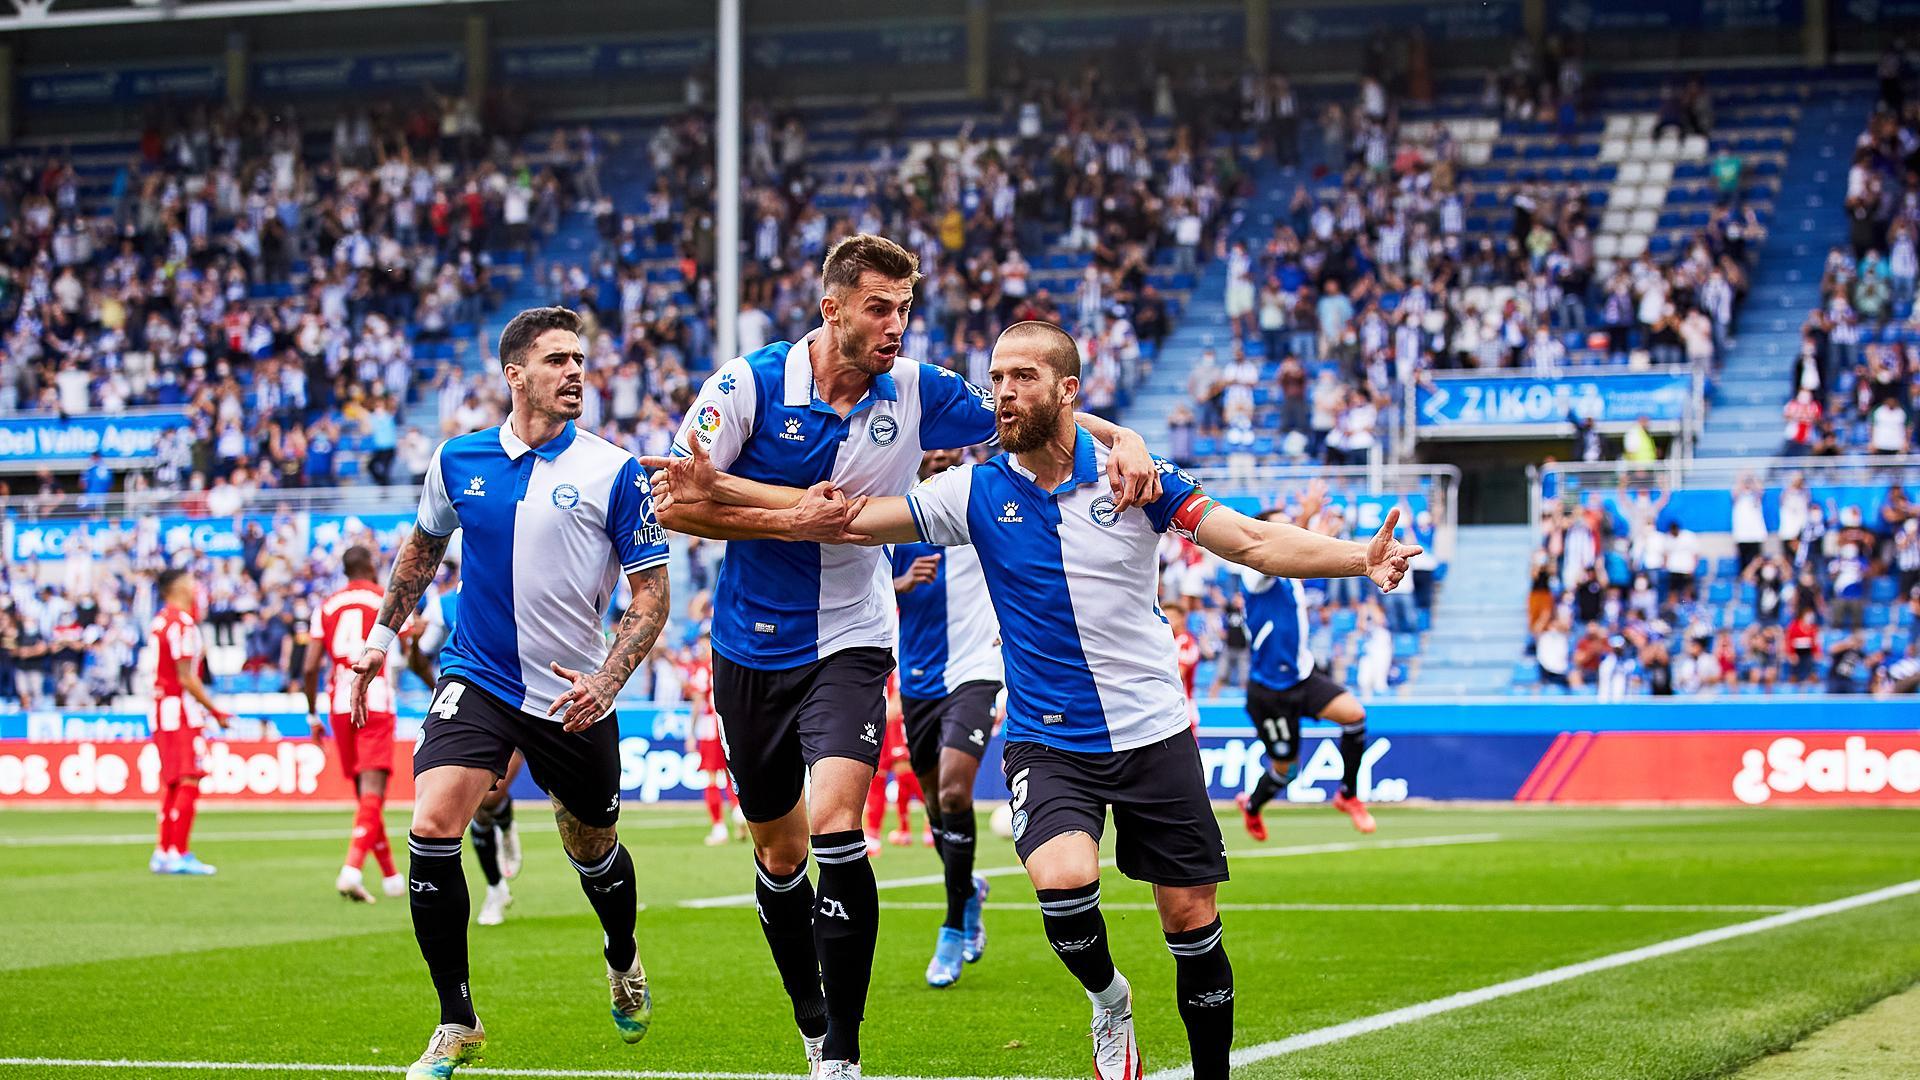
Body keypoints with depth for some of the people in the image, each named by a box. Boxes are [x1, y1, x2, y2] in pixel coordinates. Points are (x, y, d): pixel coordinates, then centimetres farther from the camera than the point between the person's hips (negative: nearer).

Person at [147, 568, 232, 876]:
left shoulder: (159, 621, 14)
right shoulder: (182, 623, -13)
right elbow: (186, 678, -16)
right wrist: (215, 712, -12)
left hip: (162, 709, 9)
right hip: (182, 711, -9)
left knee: (171, 784, 14)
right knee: (189, 781, -9)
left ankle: (163, 852, 16)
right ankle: (180, 854, -13)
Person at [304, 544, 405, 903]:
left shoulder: (326, 607, 12)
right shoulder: (386, 600, 4)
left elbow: (310, 667, 6)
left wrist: (312, 715, 15)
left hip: (339, 705, 4)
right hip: (376, 702, -4)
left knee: (364, 791, 15)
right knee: (372, 790, -10)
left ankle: (390, 876, 22)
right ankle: (351, 870, -28)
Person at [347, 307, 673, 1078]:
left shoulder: (614, 472, -8)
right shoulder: (458, 461, 0)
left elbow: (652, 592, -6)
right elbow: (424, 545, 21)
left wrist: (606, 681, -19)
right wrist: (384, 634, 19)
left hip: (572, 696, -1)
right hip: (476, 680, 1)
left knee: (592, 847, 15)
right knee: (433, 827, -19)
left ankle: (623, 961, 50)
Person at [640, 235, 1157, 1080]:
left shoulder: (916, 394, -6)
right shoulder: (750, 384, -11)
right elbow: (672, 503, -12)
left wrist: (1122, 440, -18)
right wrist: (792, 520, -21)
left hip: (849, 643, -1)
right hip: (752, 651, 1)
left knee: (835, 826, -22)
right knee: (778, 852, 12)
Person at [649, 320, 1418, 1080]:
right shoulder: (978, 492, -2)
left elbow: (1253, 542, -5)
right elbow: (851, 519, -4)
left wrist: (1361, 558, -20)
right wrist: (718, 493, -13)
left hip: (1153, 734, 0)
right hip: (1047, 743, 0)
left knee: (1192, 922, 2)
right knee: (1063, 878, -27)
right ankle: (1107, 1001, 4)